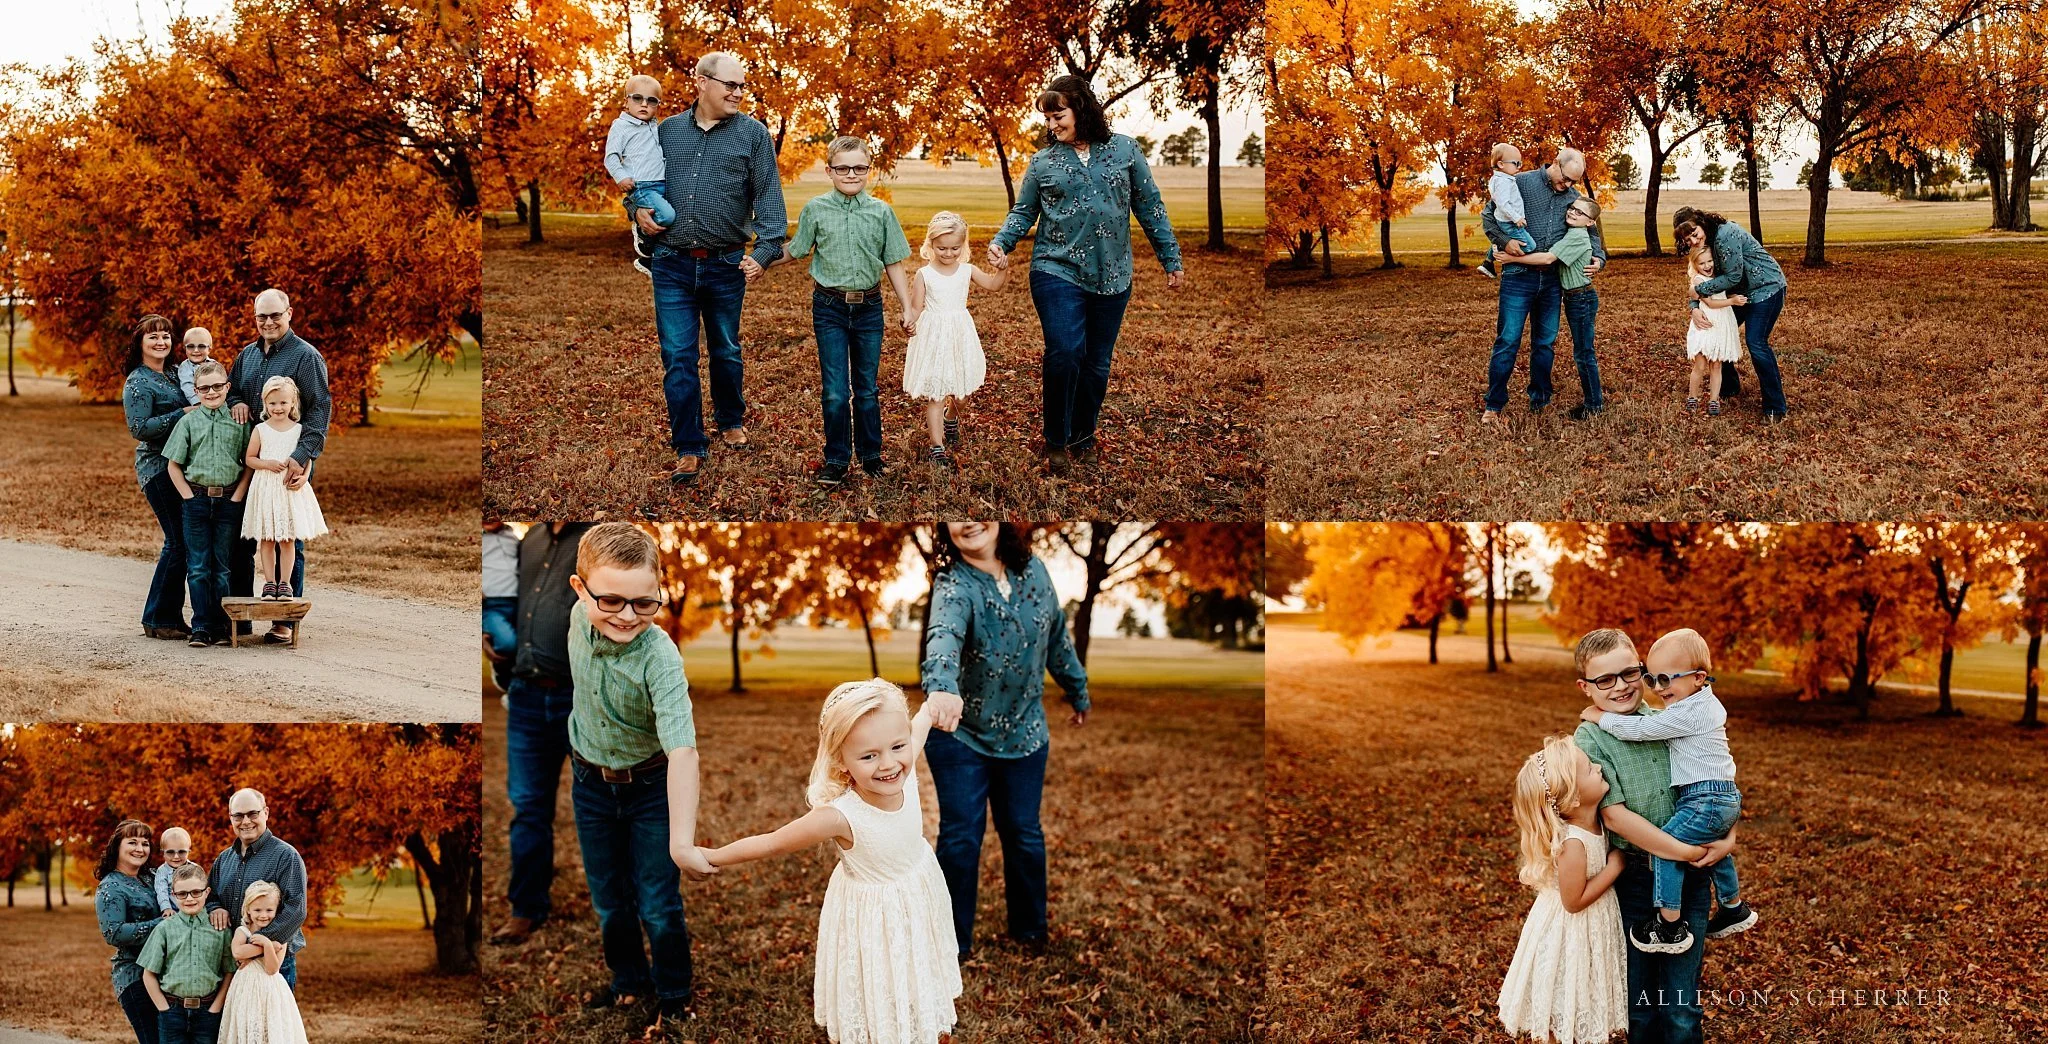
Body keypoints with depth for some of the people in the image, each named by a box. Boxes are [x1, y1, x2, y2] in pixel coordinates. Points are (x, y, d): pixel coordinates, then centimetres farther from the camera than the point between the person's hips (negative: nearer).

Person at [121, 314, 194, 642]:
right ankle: (157, 619, -2)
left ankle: (171, 616, 12)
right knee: (178, 541, -10)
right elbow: (139, 429, -16)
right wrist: (182, 414, -19)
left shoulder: (172, 377, 17)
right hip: (158, 468, -8)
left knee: (182, 540, 6)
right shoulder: (138, 383, -7)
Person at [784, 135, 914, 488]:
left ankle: (870, 455, 22)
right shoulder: (815, 209, -2)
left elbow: (893, 264, 7)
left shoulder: (881, 212, 2)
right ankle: (836, 461, 7)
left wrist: (906, 308, 6)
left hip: (869, 308, 1)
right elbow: (795, 252, 12)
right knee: (834, 391, -3)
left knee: (867, 388, 10)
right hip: (829, 308, -1)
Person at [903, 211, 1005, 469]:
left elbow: (993, 284, 5)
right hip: (933, 338, -3)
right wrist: (910, 324, -26)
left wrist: (1002, 268, -14)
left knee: (958, 391, 16)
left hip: (960, 338, 3)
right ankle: (937, 447, -6)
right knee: (934, 394, -7)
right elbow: (916, 309, -6)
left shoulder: (967, 271, 1)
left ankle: (951, 420, 48)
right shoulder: (924, 275, -7)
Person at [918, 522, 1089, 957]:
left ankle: (1029, 928, 29)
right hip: (961, 735, -4)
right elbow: (944, 636, -46)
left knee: (1024, 834, 10)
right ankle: (952, 942, 13)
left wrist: (1078, 692, 20)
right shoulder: (954, 586, -23)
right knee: (960, 838, -1)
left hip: (1024, 733, 4)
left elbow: (1057, 635, 9)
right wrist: (942, 688, -67)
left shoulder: (1032, 571, -7)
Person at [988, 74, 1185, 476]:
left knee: (1097, 363, 8)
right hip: (1058, 272, -2)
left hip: (1111, 277, 2)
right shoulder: (1043, 161, 5)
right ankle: (1056, 442, -3)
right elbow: (1023, 213, 10)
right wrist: (1001, 243, -9)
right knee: (1065, 353, -18)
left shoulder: (1124, 150, 6)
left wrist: (1171, 259, 9)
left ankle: (1083, 434, 27)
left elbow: (1150, 207, 9)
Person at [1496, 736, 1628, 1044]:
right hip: (1571, 935, -8)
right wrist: (1613, 868, -23)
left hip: (1591, 929, 8)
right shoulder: (1572, 844, -34)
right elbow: (1574, 901, -26)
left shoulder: (1593, 820, -10)